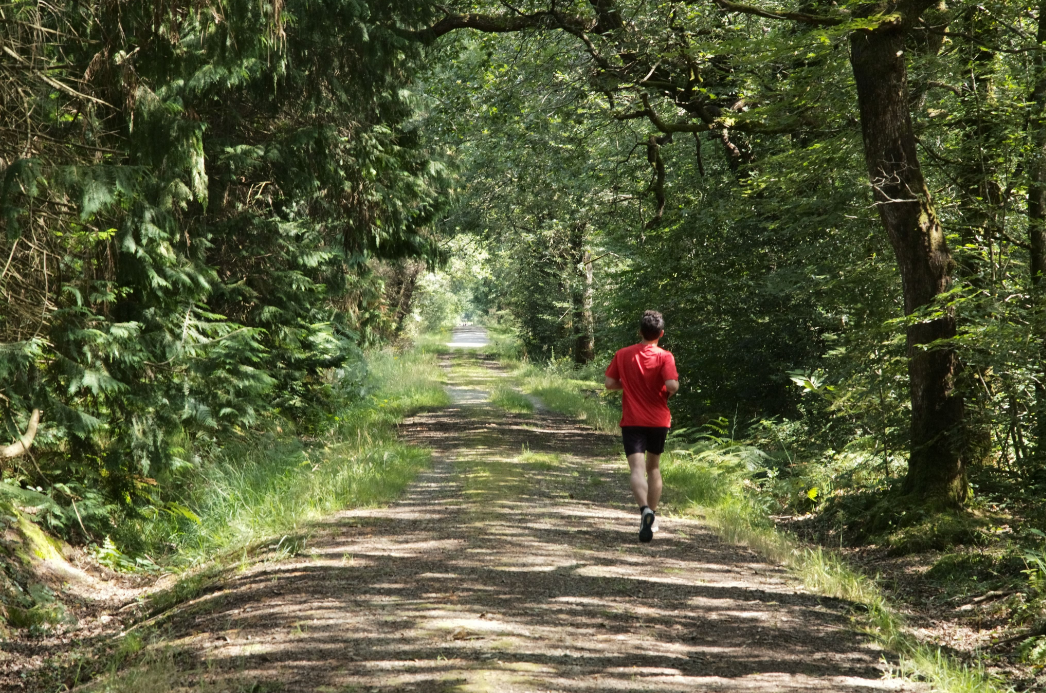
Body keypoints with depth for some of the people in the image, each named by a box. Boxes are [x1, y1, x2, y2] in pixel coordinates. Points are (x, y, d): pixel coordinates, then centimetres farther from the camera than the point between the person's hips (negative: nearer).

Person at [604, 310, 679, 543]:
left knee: (637, 469, -9)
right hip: (658, 421, 1)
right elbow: (672, 385, -20)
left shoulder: (623, 354, -2)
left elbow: (610, 384, -1)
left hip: (632, 421, -1)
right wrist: (670, 391, 2)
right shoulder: (664, 357, -9)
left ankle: (645, 509, -35)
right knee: (653, 467, 19)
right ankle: (652, 518, 24)